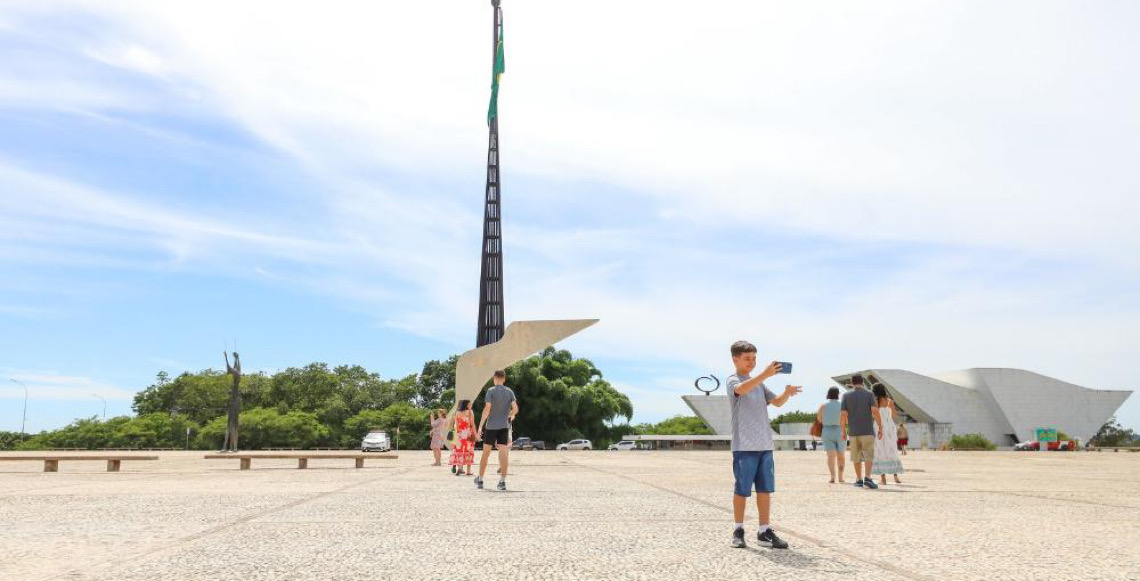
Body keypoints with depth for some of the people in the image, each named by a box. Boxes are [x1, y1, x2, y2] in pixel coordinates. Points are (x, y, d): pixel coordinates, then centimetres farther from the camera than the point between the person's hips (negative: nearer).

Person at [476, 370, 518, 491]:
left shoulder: (491, 391, -6)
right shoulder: (510, 392, 4)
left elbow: (487, 409, -13)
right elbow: (515, 409, -1)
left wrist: (480, 427, -11)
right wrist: (511, 416, 22)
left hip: (491, 426, -2)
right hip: (504, 426, 2)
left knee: (485, 453, 8)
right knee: (503, 453, 0)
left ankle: (480, 480, 16)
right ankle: (502, 482, -4)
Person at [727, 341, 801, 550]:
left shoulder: (759, 383, 17)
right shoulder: (732, 381, -4)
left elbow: (777, 402, 11)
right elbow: (741, 389, -28)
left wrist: (787, 393, -11)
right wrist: (765, 374, -40)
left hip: (765, 445, 6)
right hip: (744, 446, -6)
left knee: (765, 489, 7)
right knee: (742, 490, 1)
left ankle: (765, 532, 13)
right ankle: (738, 531, 13)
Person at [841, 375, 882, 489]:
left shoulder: (846, 395, 3)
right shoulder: (869, 394, 0)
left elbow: (843, 414, -5)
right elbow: (875, 411, -13)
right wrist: (880, 427, -8)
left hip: (853, 431, 2)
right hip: (867, 430, -2)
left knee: (857, 456, 13)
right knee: (868, 456, -3)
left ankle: (859, 480, 18)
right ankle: (867, 478, -20)